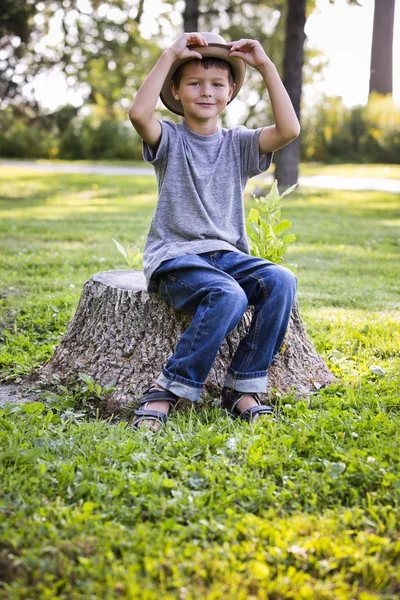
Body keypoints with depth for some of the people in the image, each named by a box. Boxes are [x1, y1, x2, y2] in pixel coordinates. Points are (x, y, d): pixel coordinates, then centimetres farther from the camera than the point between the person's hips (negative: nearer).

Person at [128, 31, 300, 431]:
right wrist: (170, 56, -17)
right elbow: (138, 113, -21)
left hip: (226, 253, 4)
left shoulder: (238, 143, 12)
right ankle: (166, 392, -21)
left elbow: (289, 130, -6)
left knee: (281, 281, -25)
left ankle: (242, 388, -15)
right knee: (228, 296, -34)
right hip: (174, 256, -4)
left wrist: (265, 66, -6)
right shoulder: (170, 139, 3)